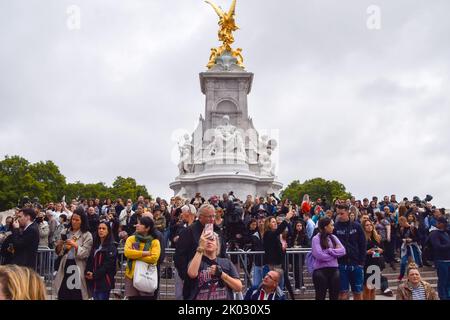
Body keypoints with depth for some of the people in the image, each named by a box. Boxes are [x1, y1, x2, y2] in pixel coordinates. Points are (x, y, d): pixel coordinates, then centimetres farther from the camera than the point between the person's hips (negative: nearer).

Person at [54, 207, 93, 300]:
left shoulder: (87, 235, -2)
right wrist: (59, 246, -9)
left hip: (78, 267, -4)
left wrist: (75, 245, -24)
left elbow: (85, 254, -12)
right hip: (65, 266, 4)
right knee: (62, 295, 7)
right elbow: (59, 253, 11)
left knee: (76, 295, -2)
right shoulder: (65, 232, 10)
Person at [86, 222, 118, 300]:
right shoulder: (95, 245, 15)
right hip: (94, 281, 6)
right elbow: (90, 261, 11)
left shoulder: (112, 247, -6)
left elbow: (108, 264, -15)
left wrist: (94, 275, -16)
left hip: (104, 281, -6)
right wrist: (88, 272, -6)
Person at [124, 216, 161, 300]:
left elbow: (153, 258, -15)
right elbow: (127, 252, -12)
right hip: (131, 276, 2)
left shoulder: (155, 242, -1)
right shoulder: (131, 239, 6)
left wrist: (135, 255, -13)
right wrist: (144, 253, -15)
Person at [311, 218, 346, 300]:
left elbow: (343, 251, 0)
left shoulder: (333, 237, 10)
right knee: (320, 296, 3)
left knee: (334, 296, 10)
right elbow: (319, 255, -18)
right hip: (320, 270, -5)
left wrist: (329, 250, -12)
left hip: (334, 269, 5)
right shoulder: (316, 238, -7)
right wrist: (335, 253, -7)